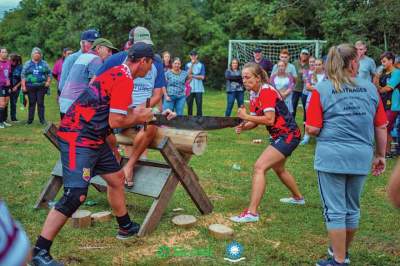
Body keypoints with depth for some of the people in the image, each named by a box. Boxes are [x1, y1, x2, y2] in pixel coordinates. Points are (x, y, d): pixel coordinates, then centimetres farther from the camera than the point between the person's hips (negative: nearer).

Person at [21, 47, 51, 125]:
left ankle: (42, 119, 5)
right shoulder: (27, 64, 7)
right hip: (30, 86, 0)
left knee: (40, 103, 0)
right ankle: (30, 120, 10)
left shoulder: (44, 63, 10)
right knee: (32, 103, 3)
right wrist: (23, 85, -2)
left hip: (41, 86, 0)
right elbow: (23, 75, 6)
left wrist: (48, 82, -1)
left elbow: (49, 73, 13)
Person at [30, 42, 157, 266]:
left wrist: (136, 113, 11)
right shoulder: (125, 79, -16)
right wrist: (138, 117, -2)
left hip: (93, 137, 11)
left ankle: (126, 228, 37)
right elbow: (115, 121, -19)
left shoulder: (118, 73, 13)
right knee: (76, 196, -16)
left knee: (116, 177, 20)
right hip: (78, 138, -11)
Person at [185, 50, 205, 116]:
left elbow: (202, 77, -3)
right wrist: (192, 64, -9)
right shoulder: (187, 65, 8)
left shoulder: (201, 65, 5)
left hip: (198, 89, -1)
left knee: (199, 105, -5)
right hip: (190, 88, 1)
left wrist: (192, 76, -10)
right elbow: (188, 74, -8)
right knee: (189, 105, 4)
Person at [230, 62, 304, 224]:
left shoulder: (267, 92, -19)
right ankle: (298, 197, 53)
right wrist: (243, 127, -13)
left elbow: (269, 119, -27)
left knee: (259, 167, -20)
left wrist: (246, 116, -24)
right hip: (281, 135, 11)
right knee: (278, 168, 30)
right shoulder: (255, 97, 8)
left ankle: (252, 213, -21)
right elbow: (255, 121, 6)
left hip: (288, 135, -11)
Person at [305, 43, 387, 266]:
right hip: (361, 157, 4)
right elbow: (382, 126, 6)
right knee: (352, 209, 20)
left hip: (331, 156, -3)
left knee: (335, 211, 6)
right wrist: (380, 155, 18)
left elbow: (312, 129, -9)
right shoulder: (370, 88, 3)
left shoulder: (321, 90, -4)